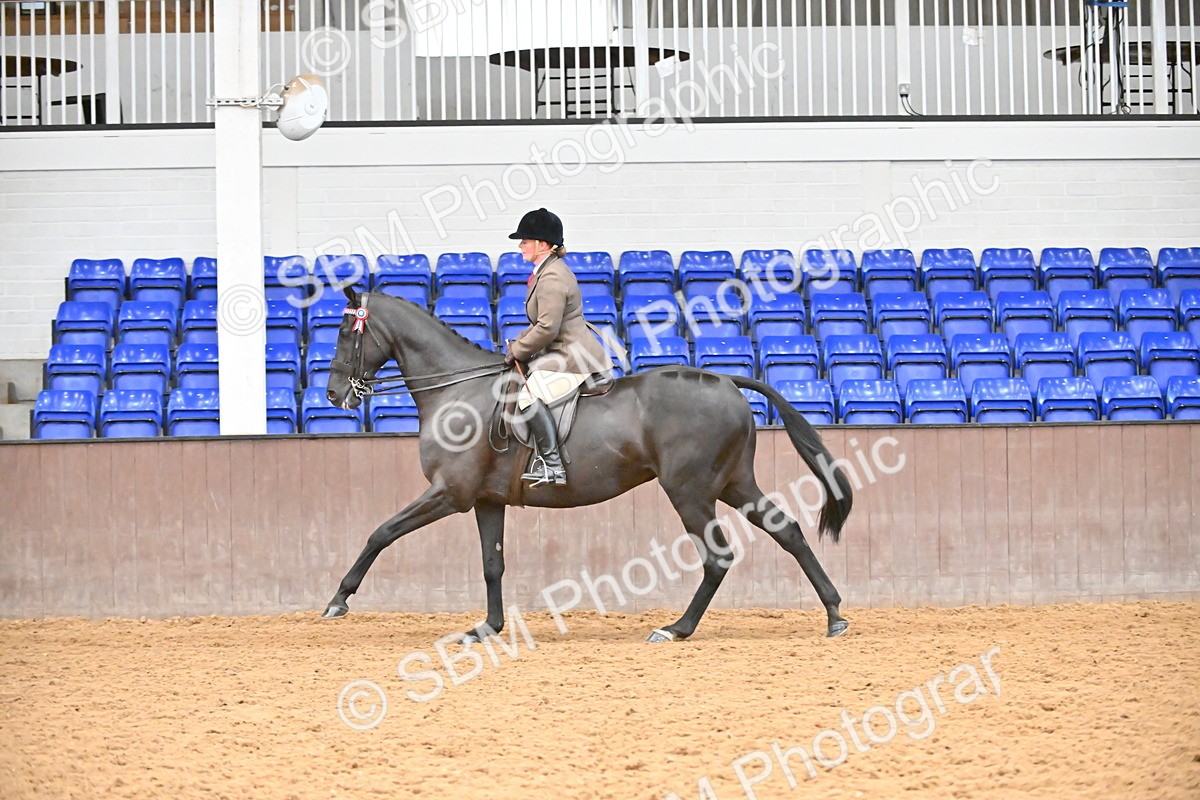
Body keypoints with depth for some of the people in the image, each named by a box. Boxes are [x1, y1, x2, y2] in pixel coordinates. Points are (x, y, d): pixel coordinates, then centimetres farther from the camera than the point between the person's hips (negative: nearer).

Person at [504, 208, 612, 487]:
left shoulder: (552, 278, -17)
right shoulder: (548, 271, 17)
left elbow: (547, 328, -23)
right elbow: (543, 325, 25)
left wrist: (517, 351, -11)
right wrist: (519, 343, 12)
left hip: (573, 357, -12)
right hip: (563, 353, 12)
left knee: (530, 395, -25)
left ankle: (551, 465, -28)